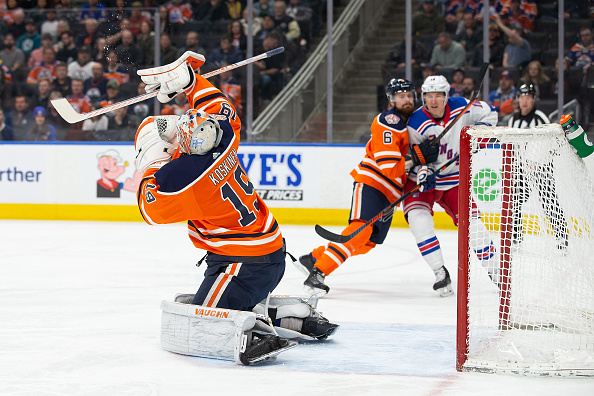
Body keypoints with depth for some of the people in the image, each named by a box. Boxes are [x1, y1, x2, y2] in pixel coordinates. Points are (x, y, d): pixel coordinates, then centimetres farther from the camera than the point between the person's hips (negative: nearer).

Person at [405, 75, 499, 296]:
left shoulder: (462, 108, -11)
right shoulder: (416, 123, -19)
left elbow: (489, 114, 7)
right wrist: (423, 172, -30)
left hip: (453, 179, 2)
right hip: (423, 180, -2)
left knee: (472, 223, -4)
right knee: (418, 218, -26)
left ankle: (494, 271, 14)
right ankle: (440, 274, -20)